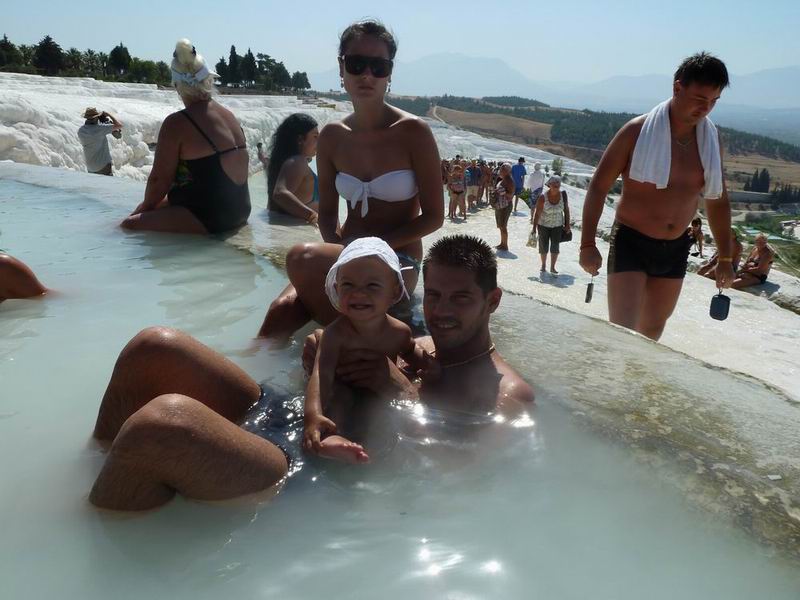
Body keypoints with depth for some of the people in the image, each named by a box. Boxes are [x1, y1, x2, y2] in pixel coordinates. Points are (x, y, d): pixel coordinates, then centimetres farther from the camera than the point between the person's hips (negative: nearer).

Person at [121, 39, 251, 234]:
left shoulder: (176, 123, -15)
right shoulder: (229, 115, 9)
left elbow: (159, 179, -11)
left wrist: (146, 206, 9)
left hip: (208, 218, -9)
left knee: (129, 225, -10)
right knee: (161, 202, 29)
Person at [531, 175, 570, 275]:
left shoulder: (563, 194, -9)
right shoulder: (543, 197, -19)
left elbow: (566, 210, -1)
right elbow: (537, 213, -16)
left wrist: (567, 225, -1)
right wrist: (534, 228, -17)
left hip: (557, 225, 2)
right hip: (544, 225, -2)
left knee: (555, 246, -1)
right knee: (543, 246, 8)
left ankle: (552, 267, 10)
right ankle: (543, 265, 27)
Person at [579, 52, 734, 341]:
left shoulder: (710, 139, 3)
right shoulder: (639, 131, -13)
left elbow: (718, 200, 13)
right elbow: (598, 186, -10)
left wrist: (725, 258, 14)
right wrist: (588, 245, -15)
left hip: (676, 249, 6)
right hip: (631, 243, -5)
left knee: (653, 327, 18)